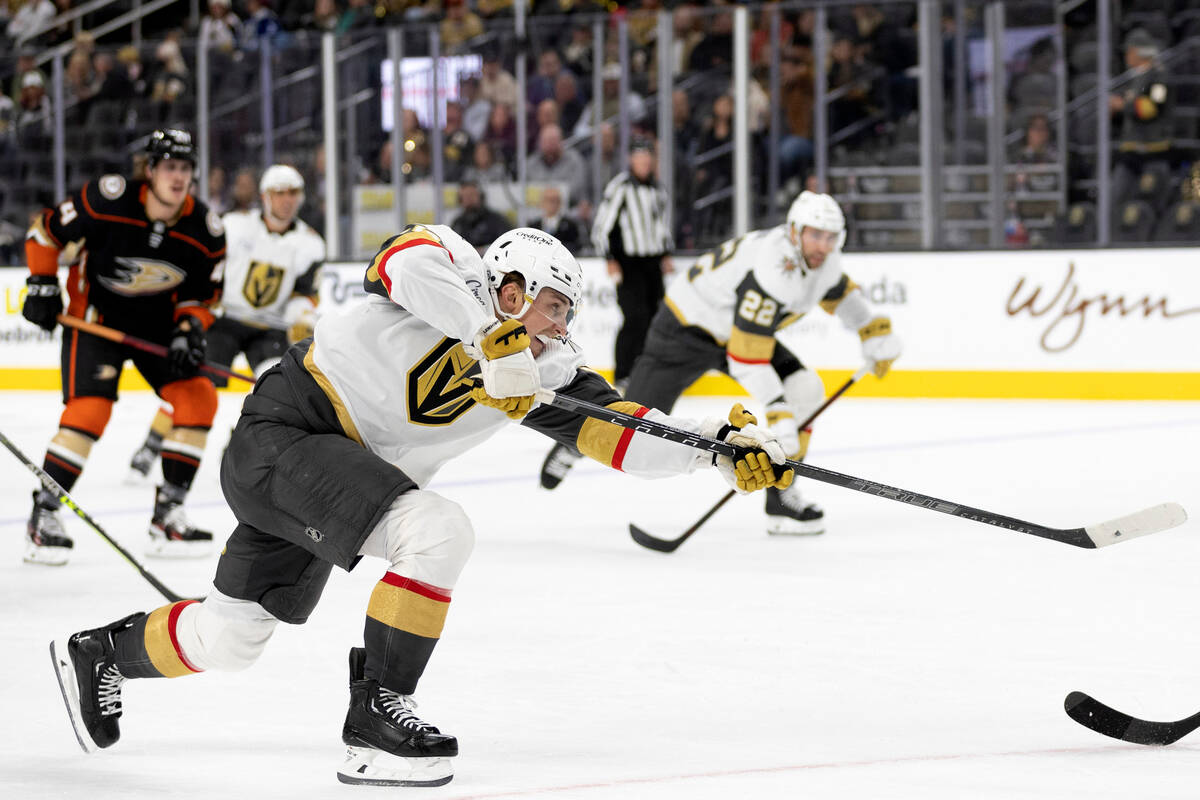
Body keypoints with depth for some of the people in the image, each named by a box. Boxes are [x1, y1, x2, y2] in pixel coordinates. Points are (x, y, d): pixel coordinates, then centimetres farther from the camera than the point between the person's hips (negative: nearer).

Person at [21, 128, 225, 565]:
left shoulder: (206, 230, -12)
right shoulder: (107, 200, -24)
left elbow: (201, 295, 1)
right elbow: (46, 230, -10)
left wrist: (191, 328, -17)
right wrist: (42, 283, -14)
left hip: (158, 324, 5)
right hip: (94, 315, -5)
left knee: (198, 397, -9)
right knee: (90, 409, -21)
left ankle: (168, 515, 0)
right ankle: (44, 514, -9)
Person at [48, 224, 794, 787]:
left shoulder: (542, 369, 4)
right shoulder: (454, 271, -15)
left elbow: (617, 430, -1)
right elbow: (408, 258, -38)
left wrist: (722, 443, -12)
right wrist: (492, 338, -41)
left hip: (333, 471, 9)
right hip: (283, 432, -9)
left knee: (234, 635, 18)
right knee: (439, 532, -25)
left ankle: (102, 653, 43)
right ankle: (376, 717, -17)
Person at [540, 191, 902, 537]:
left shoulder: (823, 258, -11)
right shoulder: (773, 269, -38)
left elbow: (839, 292, 16)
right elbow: (747, 357, -38)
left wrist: (876, 331, 5)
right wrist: (777, 414, -41)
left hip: (742, 327, 8)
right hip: (687, 325, -8)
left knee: (804, 389, -11)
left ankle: (780, 495, -6)